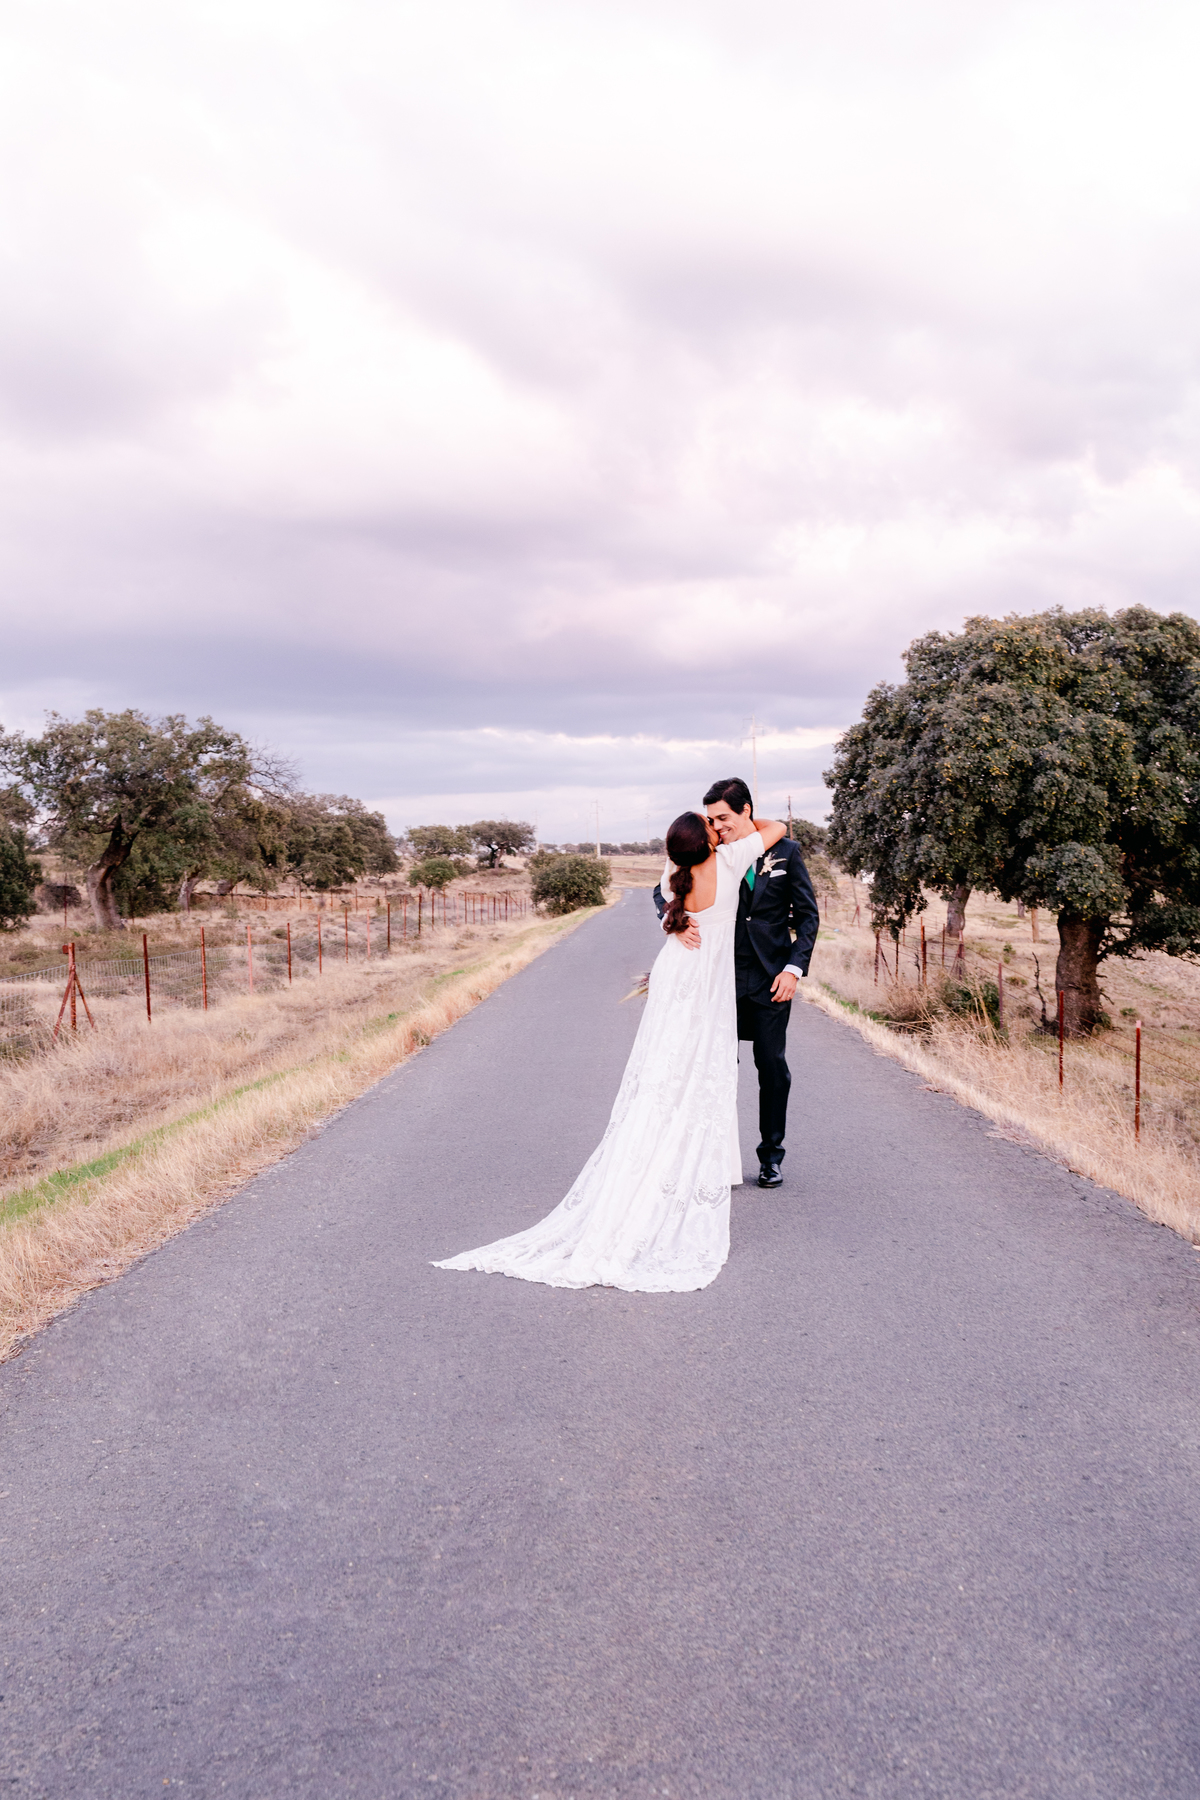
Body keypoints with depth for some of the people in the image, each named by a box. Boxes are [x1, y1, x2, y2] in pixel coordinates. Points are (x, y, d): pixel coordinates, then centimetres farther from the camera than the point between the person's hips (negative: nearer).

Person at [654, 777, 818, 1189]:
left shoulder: (785, 853, 1)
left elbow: (807, 915, 4)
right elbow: (665, 889, 3)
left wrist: (794, 968, -6)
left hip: (771, 979, -1)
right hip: (722, 977, 1)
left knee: (772, 1066, 5)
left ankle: (771, 1154, 18)